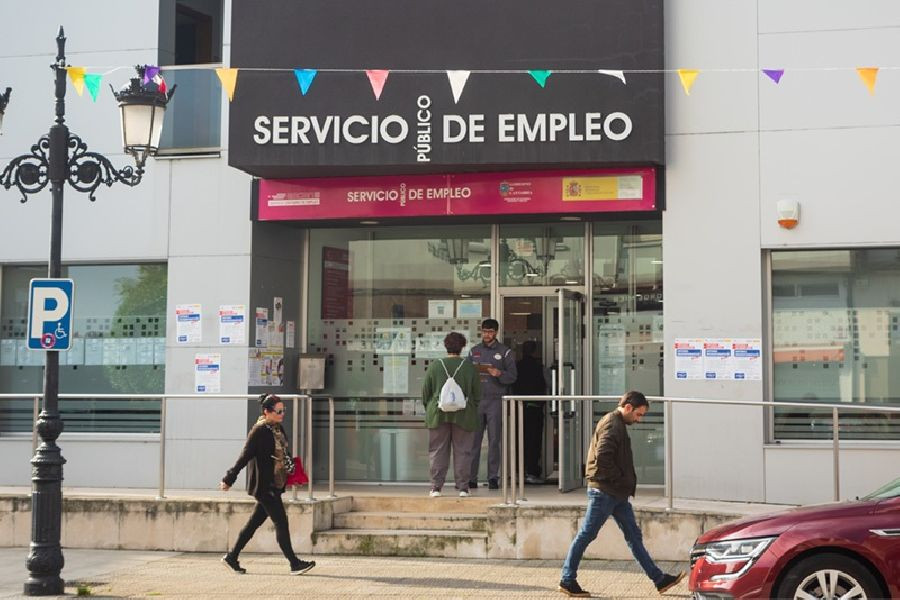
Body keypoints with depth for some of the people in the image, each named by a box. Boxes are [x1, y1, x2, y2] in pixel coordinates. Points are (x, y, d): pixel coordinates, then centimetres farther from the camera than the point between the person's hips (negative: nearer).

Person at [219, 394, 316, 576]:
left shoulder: (278, 429, 11)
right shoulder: (259, 431, -14)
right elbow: (245, 457, -14)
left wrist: (291, 467, 5)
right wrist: (229, 479, -11)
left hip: (276, 485, 9)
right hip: (263, 485, -9)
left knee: (256, 521, 13)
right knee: (281, 521, -5)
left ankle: (232, 557, 23)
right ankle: (294, 564, 0)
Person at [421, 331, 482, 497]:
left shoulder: (434, 366, 0)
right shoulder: (469, 367, -2)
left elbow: (425, 392, 4)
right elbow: (477, 392, 3)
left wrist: (429, 409, 18)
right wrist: (472, 410, 18)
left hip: (438, 414, 1)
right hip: (463, 415, 0)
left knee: (438, 451, 5)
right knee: (462, 451, 6)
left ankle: (436, 487, 3)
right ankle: (463, 487, 5)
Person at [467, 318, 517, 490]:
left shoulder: (505, 352, 6)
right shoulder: (474, 351, 15)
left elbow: (512, 376, 1)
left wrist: (499, 374, -17)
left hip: (495, 400, -2)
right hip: (476, 400, 2)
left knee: (494, 440, -1)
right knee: (473, 440, -1)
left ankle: (493, 477, 3)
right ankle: (471, 478, 2)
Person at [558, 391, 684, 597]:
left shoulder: (618, 425, 17)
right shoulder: (612, 425, -15)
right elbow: (602, 458, -26)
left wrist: (626, 483, 11)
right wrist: (620, 480, -16)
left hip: (617, 494, 10)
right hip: (604, 491, -10)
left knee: (634, 536, 10)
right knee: (586, 535, -2)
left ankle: (659, 579, 13)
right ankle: (567, 580, 5)